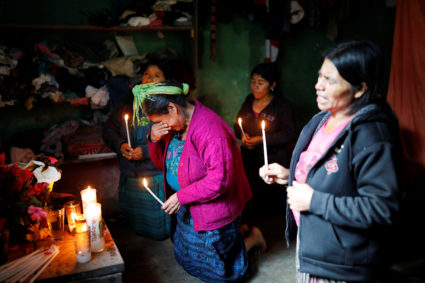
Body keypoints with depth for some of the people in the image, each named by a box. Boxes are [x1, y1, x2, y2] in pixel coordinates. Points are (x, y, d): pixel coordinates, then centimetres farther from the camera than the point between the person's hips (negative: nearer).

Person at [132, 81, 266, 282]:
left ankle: (251, 238, 29)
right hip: (186, 212, 9)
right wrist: (154, 140, -11)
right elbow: (163, 164, 10)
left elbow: (220, 179, -32)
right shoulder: (176, 125, 0)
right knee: (185, 258, 26)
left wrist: (182, 196, -24)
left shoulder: (209, 129, -29)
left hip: (212, 212, -9)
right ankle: (233, 234, 36)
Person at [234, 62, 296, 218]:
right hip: (249, 159, 5)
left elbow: (289, 134, -12)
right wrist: (242, 135, -5)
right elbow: (237, 125, 17)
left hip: (273, 161, -4)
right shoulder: (249, 101, 10)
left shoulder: (282, 105, -6)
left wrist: (262, 140, -16)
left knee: (272, 201, 0)